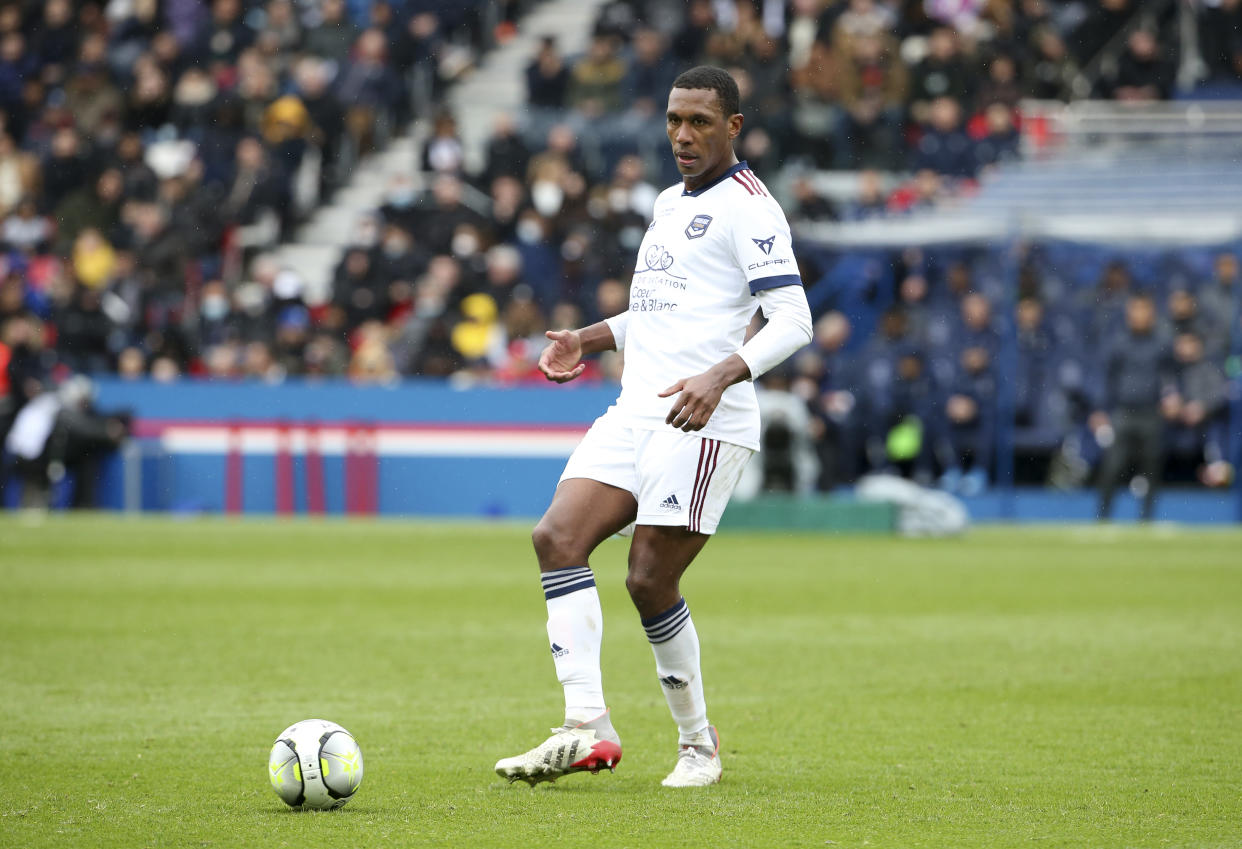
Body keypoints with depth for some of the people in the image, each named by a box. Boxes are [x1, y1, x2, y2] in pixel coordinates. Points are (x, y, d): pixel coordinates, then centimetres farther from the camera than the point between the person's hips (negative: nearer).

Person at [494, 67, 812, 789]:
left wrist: (720, 375, -28)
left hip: (703, 422, -8)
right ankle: (588, 729, -15)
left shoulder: (748, 206, -7)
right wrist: (591, 339, 20)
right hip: (635, 415, 8)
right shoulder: (670, 202, 21)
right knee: (558, 538, -10)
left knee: (650, 581, -9)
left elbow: (793, 320, -14)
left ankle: (698, 742, 11)